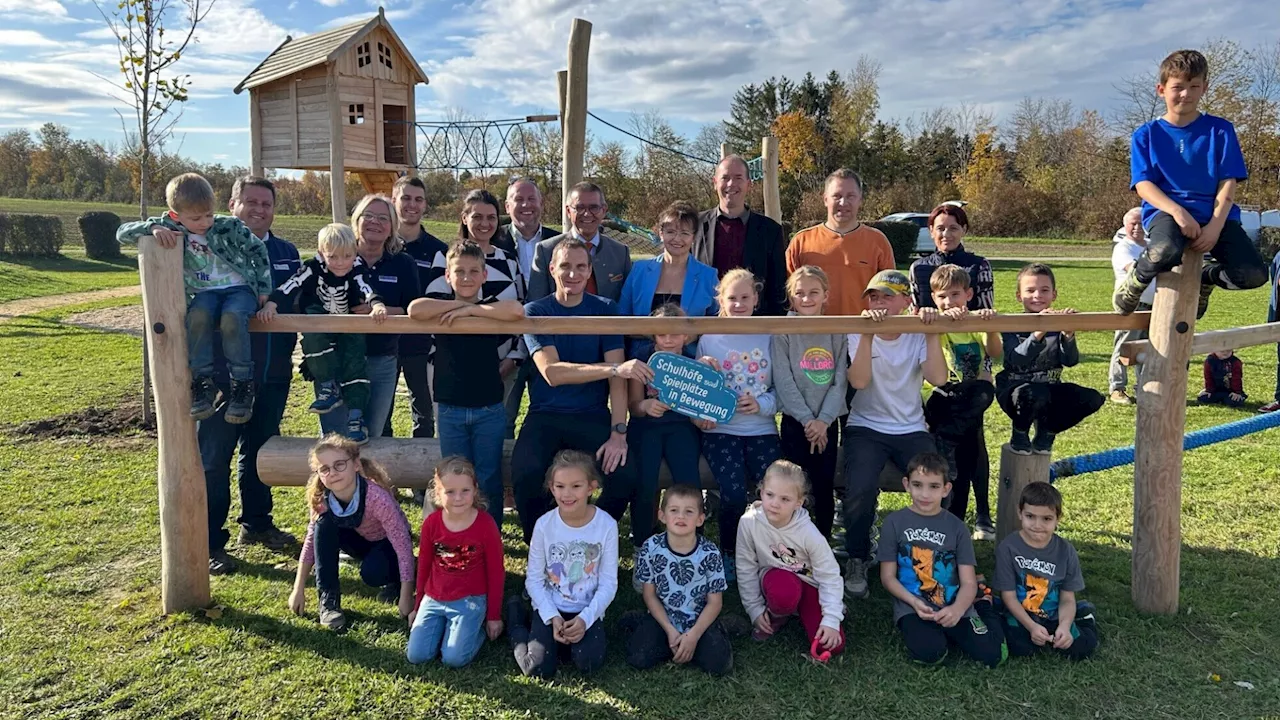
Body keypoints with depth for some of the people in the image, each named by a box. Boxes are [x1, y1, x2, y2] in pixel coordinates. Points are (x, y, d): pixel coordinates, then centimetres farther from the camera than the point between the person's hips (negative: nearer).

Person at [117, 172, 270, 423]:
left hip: (239, 288, -2)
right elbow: (122, 233, -4)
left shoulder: (230, 227, -7)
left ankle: (242, 385, -23)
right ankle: (203, 382, -21)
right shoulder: (170, 226, -2)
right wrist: (153, 228, -24)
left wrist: (264, 290, 0)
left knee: (232, 318, -35)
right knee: (198, 315, -34)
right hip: (205, 292, 2)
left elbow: (258, 251, 3)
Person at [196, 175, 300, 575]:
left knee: (260, 450, 18)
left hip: (273, 374, 5)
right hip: (224, 374, -5)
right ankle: (210, 542, 11)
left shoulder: (286, 252, 11)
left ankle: (256, 522, 34)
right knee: (214, 457, 2)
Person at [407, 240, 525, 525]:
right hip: (450, 410, 1)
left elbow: (517, 311, -24)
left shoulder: (492, 307, 0)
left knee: (489, 480, 7)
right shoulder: (441, 302, 1)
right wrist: (460, 303, -14)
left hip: (489, 408, 0)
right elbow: (414, 310, -22)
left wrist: (470, 309, -19)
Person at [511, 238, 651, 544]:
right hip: (545, 416, -1)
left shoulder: (605, 310, 5)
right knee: (525, 475, -29)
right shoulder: (536, 312, 0)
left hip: (593, 416, 1)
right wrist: (613, 368, -27)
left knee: (626, 474, -25)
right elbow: (552, 372, -16)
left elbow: (618, 377, -4)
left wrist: (619, 432, -17)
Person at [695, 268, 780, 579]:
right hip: (720, 429, -1)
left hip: (761, 429, 1)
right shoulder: (708, 338, 6)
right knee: (734, 492, -23)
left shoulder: (768, 338, 8)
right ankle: (729, 554, 4)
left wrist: (762, 404, -13)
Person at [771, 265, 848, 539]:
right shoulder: (783, 333, -3)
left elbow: (840, 381, 0)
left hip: (827, 421, 2)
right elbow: (783, 382, -9)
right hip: (795, 421, -2)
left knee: (825, 485, 4)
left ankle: (824, 542, 18)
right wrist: (807, 419, -14)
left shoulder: (837, 333, 4)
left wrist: (823, 420, -11)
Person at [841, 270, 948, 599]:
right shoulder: (859, 335, -3)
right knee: (861, 489, -29)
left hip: (911, 430, 2)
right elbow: (860, 381, -21)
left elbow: (938, 378, -16)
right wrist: (867, 334, -25)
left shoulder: (918, 336, 2)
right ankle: (857, 561, -3)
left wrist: (932, 333, -17)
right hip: (866, 428, -2)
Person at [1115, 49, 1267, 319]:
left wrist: (1215, 226, -15)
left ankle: (1206, 276, 17)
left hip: (1214, 213, 2)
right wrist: (1177, 211, -22)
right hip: (1165, 210, -2)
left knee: (1253, 273, -19)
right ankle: (1136, 280, -3)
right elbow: (1143, 184, -4)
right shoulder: (1146, 135, 6)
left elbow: (1228, 182, 1)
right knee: (1166, 251, -39)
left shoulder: (1220, 130, 8)